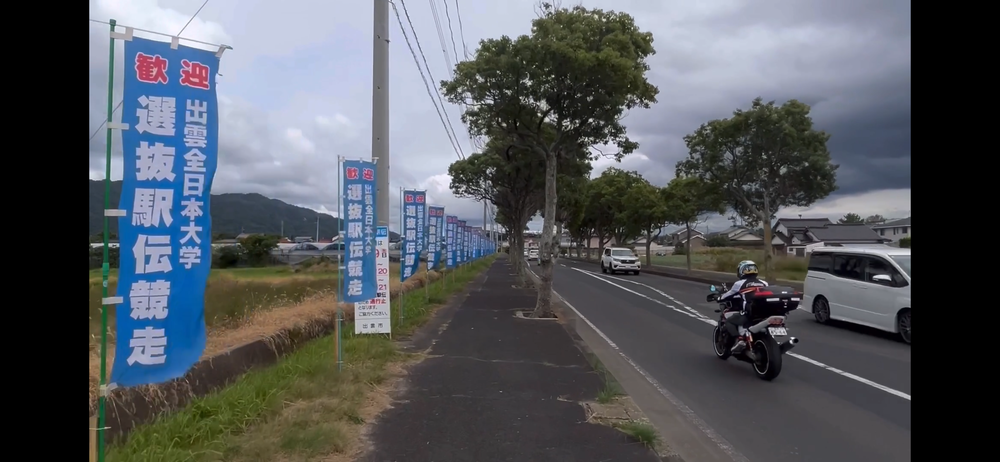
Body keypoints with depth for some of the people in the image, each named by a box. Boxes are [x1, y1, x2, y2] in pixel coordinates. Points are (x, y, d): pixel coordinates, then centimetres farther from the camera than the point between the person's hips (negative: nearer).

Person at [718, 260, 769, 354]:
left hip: (748, 313, -5)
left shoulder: (740, 283, 1)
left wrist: (719, 298, 33)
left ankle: (739, 339, -14)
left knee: (729, 321, 9)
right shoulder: (764, 283, 15)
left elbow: (729, 295, 13)